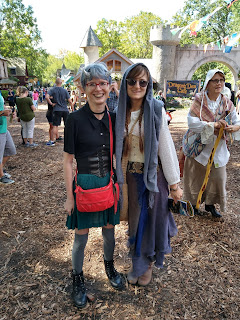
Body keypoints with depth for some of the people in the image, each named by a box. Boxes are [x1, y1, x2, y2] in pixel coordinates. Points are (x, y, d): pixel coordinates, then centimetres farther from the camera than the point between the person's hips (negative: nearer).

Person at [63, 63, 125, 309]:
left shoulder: (113, 118, 0)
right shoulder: (75, 119, -13)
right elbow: (68, 160, -9)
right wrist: (69, 196, -8)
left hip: (109, 184, 4)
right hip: (85, 184, -4)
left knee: (109, 230, 21)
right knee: (81, 236, 12)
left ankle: (109, 266, 49)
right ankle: (77, 279, 38)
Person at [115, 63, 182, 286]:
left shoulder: (156, 110, -11)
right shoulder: (121, 112, 0)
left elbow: (166, 148, -11)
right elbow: (118, 147, 7)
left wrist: (174, 184, -9)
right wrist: (120, 176, 10)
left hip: (154, 174, -3)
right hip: (131, 174, 4)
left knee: (151, 218, 11)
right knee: (135, 219, 17)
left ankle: (147, 263, 36)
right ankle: (138, 263, 41)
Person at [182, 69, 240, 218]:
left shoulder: (227, 103, 0)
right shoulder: (199, 100, -10)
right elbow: (192, 122, -21)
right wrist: (214, 125, -29)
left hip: (217, 147, 3)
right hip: (198, 144, -3)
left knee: (218, 176, 6)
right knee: (195, 176, 9)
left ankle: (210, 203, 30)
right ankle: (194, 204, 31)